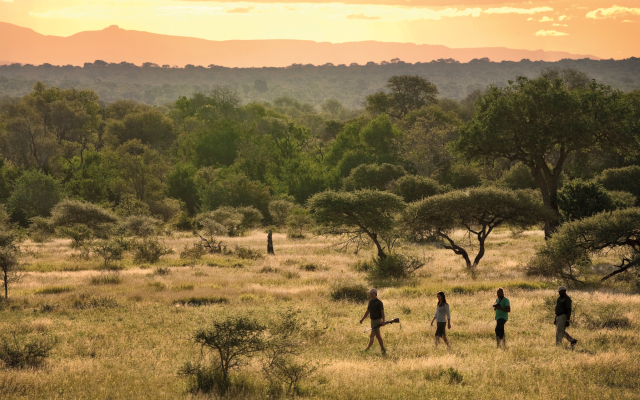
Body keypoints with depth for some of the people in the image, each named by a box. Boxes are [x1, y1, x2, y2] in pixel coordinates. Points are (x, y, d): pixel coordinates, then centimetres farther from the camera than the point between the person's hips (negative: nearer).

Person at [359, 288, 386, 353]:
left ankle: (368, 347, -14)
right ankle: (383, 349, 18)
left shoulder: (379, 302, -13)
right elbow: (367, 311, 16)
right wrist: (362, 318, 9)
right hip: (372, 320, 8)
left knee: (372, 335, -12)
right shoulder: (370, 302, 10)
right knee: (378, 336, 12)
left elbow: (382, 312, -14)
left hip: (377, 321, -8)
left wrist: (383, 321, -22)